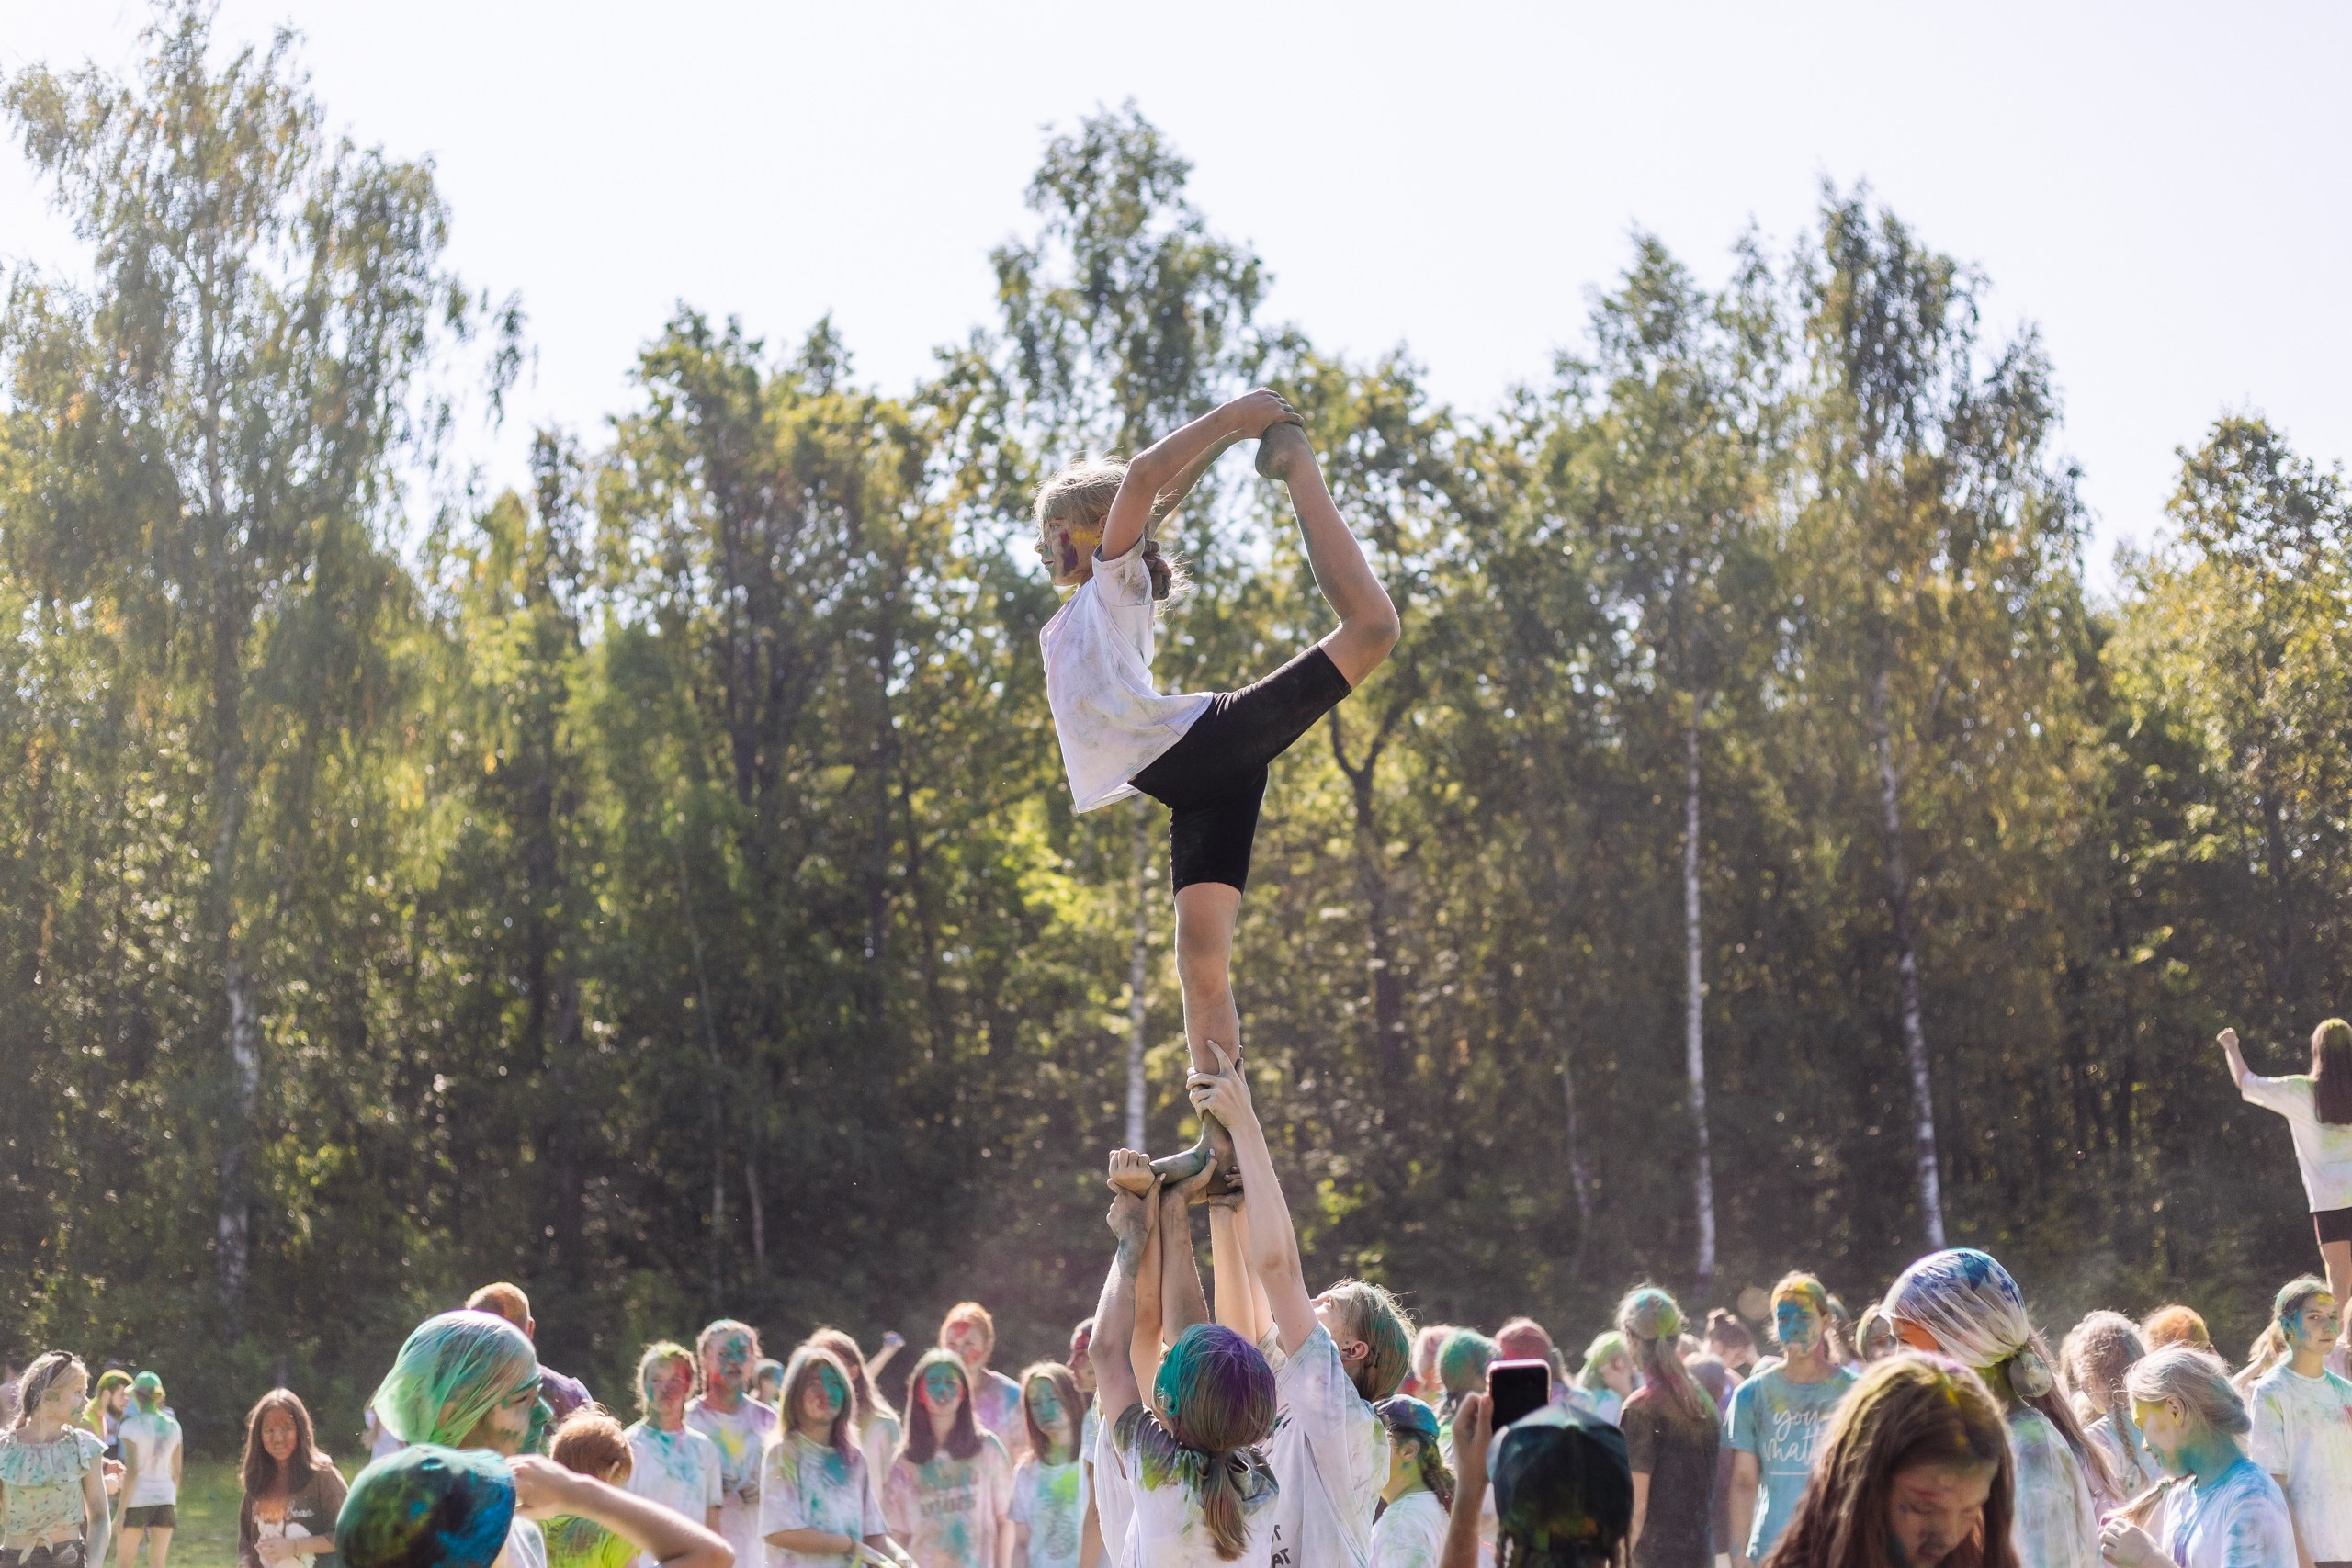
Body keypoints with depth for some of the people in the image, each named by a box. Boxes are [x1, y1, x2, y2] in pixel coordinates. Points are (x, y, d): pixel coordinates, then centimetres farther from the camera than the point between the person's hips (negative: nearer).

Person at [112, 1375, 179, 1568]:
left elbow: (131, 1472, -15)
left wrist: (121, 1512, -12)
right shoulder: (173, 1426, 6)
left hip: (137, 1500, -4)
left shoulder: (131, 1426, -9)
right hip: (164, 1499, 4)